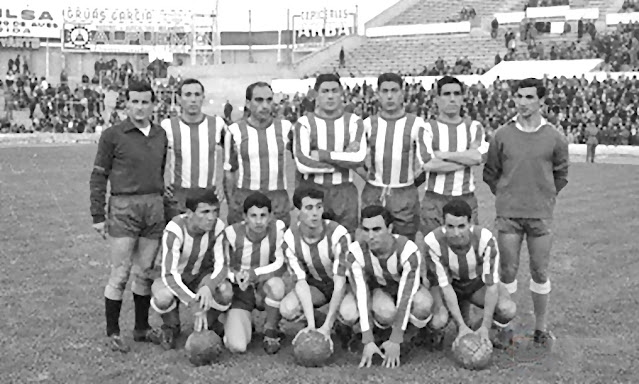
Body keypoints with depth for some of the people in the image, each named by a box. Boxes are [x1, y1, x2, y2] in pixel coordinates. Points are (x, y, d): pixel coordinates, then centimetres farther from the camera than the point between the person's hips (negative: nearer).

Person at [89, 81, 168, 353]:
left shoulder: (161, 135, 10)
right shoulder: (113, 136, -3)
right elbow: (98, 177, -2)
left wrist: (164, 206, 13)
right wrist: (97, 216, -5)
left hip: (155, 207, 4)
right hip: (123, 208, -4)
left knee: (146, 272, 10)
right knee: (120, 274, -2)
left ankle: (142, 328, 22)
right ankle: (112, 332, 10)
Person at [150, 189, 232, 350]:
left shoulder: (217, 226, -21)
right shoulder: (174, 230, -31)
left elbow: (221, 265, -19)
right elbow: (169, 274, -34)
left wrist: (208, 287, -41)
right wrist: (194, 305, -44)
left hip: (201, 276, 2)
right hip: (173, 279, -2)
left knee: (226, 291, -30)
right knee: (163, 298, -36)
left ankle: (209, 323, 4)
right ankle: (171, 328, 1)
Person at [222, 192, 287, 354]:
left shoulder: (278, 228, -16)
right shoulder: (232, 233, -17)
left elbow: (281, 265, -16)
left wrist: (255, 273, -32)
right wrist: (236, 276, -30)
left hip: (265, 288, 1)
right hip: (240, 290, -1)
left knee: (276, 284, -39)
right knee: (237, 347, -21)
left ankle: (270, 331, -9)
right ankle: (232, 324, 19)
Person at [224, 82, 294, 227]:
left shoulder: (285, 127, 1)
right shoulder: (235, 131, -1)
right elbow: (229, 171, 6)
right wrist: (231, 203, 4)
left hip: (279, 199, 1)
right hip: (243, 198, -1)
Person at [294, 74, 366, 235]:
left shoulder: (353, 121, 3)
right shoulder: (305, 123, -2)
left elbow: (359, 158, -12)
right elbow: (302, 164, -15)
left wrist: (322, 155, -15)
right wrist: (344, 159, -10)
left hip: (344, 192, 1)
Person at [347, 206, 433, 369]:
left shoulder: (409, 252, -33)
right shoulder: (356, 253, -28)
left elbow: (405, 298, -33)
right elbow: (362, 297, -30)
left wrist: (395, 341, -35)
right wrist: (368, 341, -35)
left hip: (407, 288, 0)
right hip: (378, 290, 0)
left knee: (423, 304, -37)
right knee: (386, 312, -37)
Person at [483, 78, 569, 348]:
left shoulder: (554, 138, -1)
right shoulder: (502, 136, 0)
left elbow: (560, 175, 11)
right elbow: (490, 173, 9)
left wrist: (545, 198, 8)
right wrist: (506, 196, 8)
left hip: (541, 214, 0)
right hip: (508, 214, 0)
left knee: (540, 272, 6)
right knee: (508, 271, 4)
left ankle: (541, 329, 19)